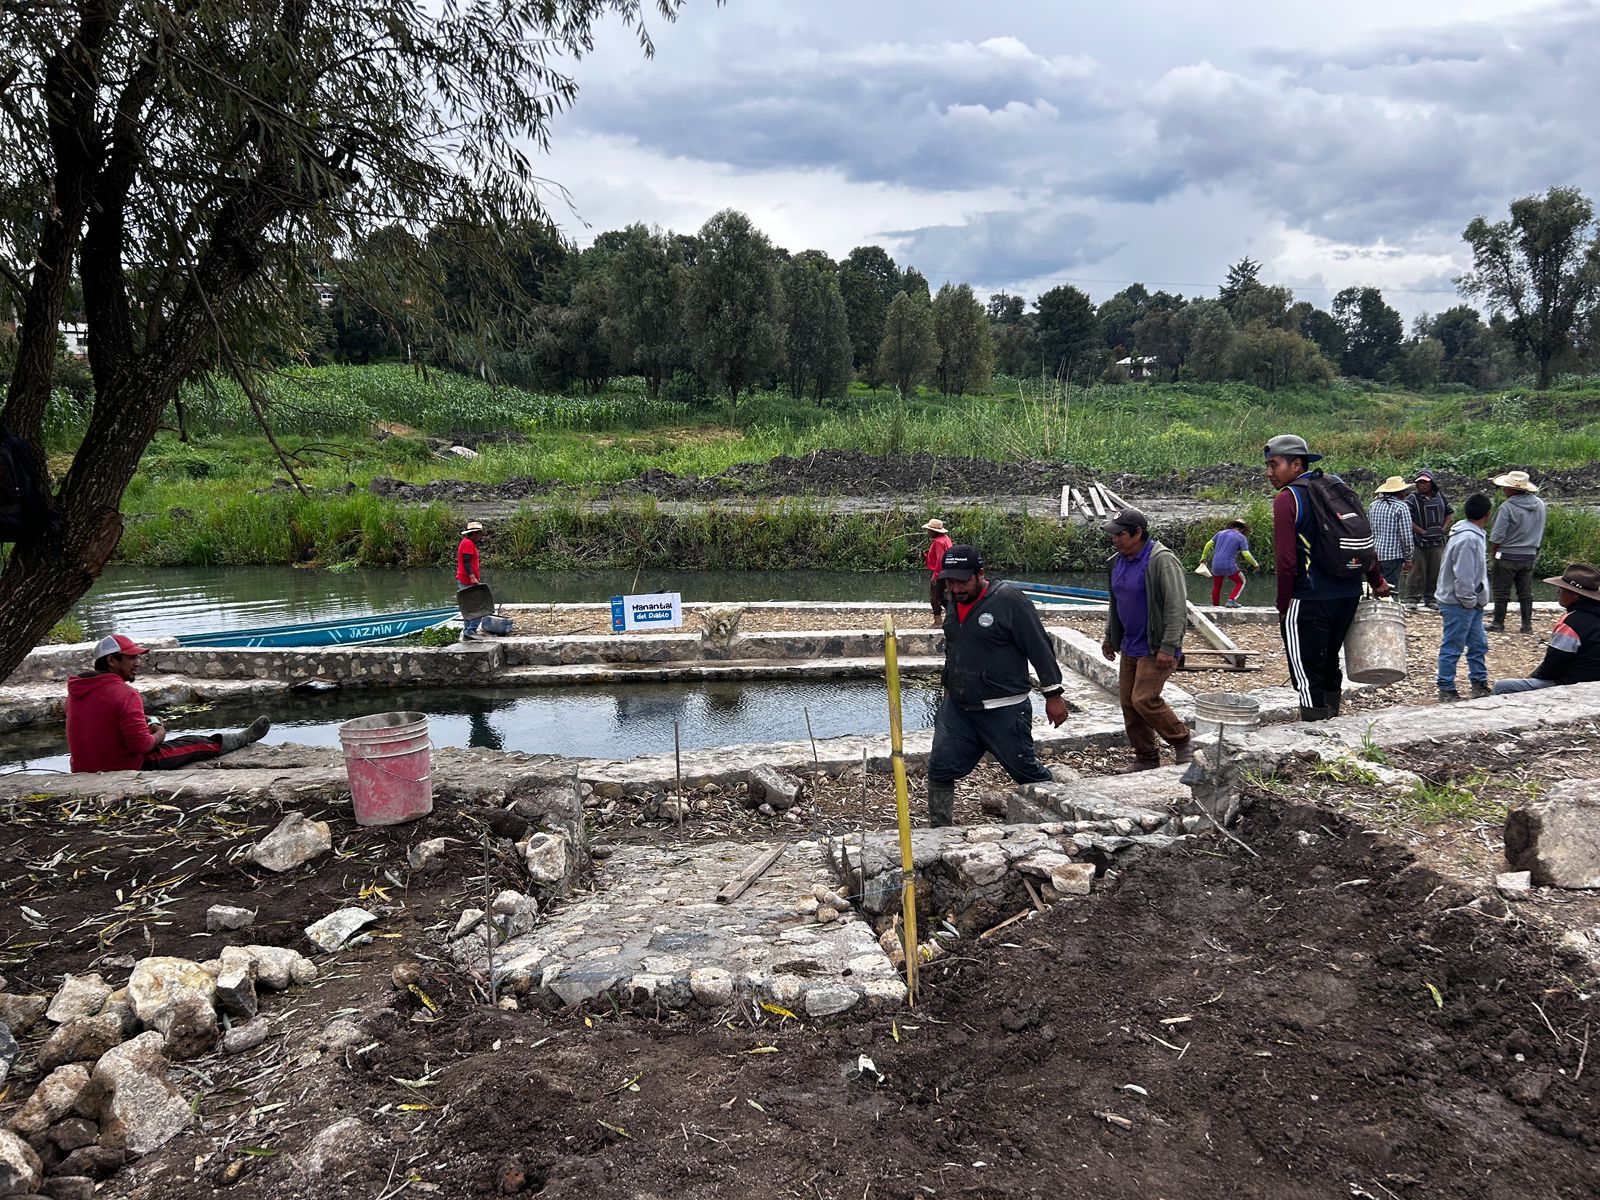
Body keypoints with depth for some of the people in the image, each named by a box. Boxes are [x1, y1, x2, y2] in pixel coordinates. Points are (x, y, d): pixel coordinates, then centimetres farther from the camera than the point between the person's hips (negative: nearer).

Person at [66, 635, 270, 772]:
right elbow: (141, 744, -26)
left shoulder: (76, 692, 3)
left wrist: (148, 730, 13)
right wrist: (158, 736, -4)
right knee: (196, 743, 9)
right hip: (126, 767, -8)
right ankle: (245, 736, 29)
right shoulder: (125, 693, -23)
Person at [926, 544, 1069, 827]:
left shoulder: (1009, 600, -15)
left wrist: (1053, 694, -11)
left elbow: (1039, 647, -12)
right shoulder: (954, 602, 7)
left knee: (1025, 769, 3)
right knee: (940, 769, 3)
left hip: (1004, 711, -6)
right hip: (956, 708, 6)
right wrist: (948, 687, 27)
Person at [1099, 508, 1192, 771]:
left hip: (1155, 649, -8)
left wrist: (1168, 647, -23)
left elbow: (1177, 607, -21)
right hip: (1130, 647, 8)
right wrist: (1109, 636, 21)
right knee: (1128, 702, 8)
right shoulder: (1118, 561, 9)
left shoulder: (1161, 560, -17)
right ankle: (1146, 758, 21)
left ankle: (1182, 744, 7)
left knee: (1145, 700, -14)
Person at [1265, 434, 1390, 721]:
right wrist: (1377, 581, 25)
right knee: (1328, 663, 20)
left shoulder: (1287, 499, -10)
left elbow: (1286, 560, -15)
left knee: (1307, 674, -1)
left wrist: (1283, 606, -6)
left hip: (1310, 600, -8)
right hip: (1349, 594, 8)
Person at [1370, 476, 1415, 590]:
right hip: (1393, 555, -6)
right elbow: (1406, 536, -9)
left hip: (1374, 555, 6)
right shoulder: (1401, 507, -8)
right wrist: (1408, 558, 0)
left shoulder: (1373, 506, 10)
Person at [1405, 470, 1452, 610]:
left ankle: (1431, 598, 17)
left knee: (1435, 571, 8)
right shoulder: (1412, 499, -5)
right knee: (1418, 570, -6)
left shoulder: (1440, 496, 10)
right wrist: (1423, 532, -16)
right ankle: (1412, 598, 0)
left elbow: (1448, 513, 21)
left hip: (1438, 541, 5)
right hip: (1419, 542, -5)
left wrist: (1444, 528, 5)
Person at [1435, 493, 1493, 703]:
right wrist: (1469, 602, -16)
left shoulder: (1472, 535, 11)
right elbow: (1463, 577, -25)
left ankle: (1480, 684, 26)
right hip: (1459, 605, -10)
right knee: (1452, 648, -1)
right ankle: (1446, 691, 6)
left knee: (1479, 644, 16)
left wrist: (1474, 601, 17)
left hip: (1471, 603, 10)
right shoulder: (1468, 539, -22)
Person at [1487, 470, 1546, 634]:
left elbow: (1497, 535, -17)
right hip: (1529, 555, 6)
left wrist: (1492, 553, -3)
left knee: (1502, 592, 5)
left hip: (1507, 556, -6)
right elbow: (1541, 533, 10)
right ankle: (1527, 625, 15)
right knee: (1526, 592, 13)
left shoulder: (1507, 507, -21)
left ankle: (1498, 624, 10)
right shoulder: (1540, 505, 0)